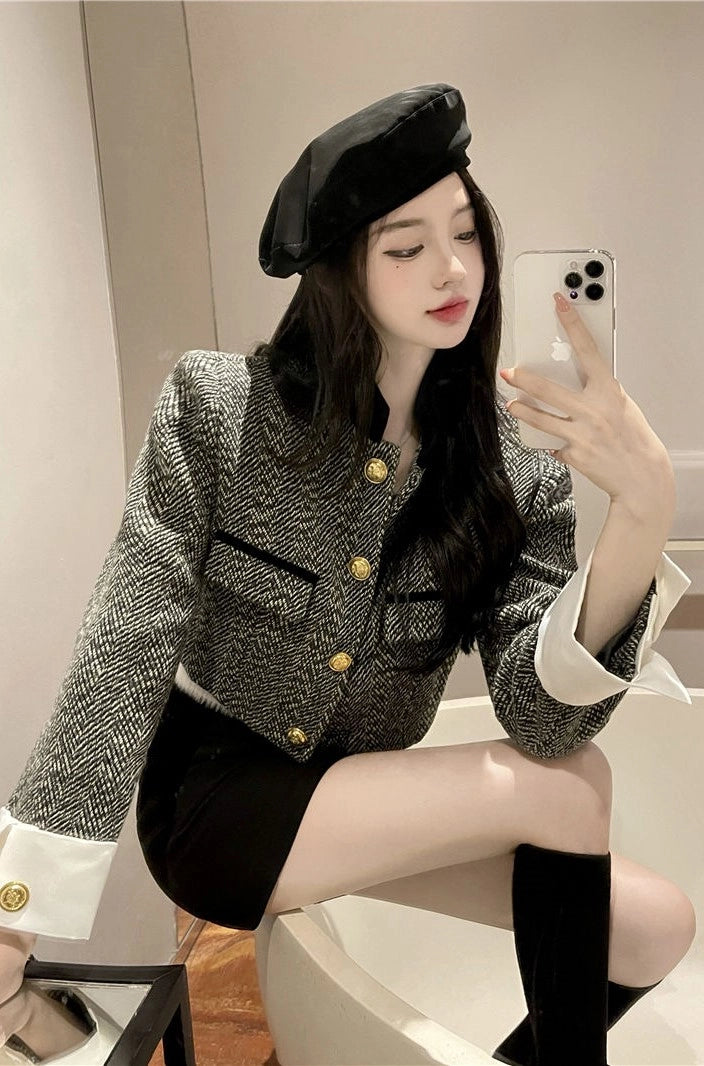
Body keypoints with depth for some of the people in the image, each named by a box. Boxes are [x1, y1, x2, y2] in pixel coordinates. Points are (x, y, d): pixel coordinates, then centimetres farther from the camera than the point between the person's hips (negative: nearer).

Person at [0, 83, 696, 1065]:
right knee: (568, 786, -21)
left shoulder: (516, 467, -8)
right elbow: (126, 654, -16)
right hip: (208, 801, -4)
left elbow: (538, 711, -20)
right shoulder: (217, 407, -16)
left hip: (363, 806, 4)